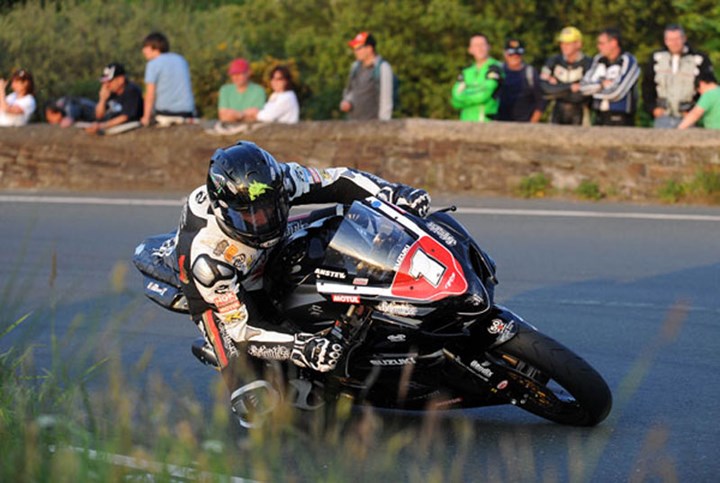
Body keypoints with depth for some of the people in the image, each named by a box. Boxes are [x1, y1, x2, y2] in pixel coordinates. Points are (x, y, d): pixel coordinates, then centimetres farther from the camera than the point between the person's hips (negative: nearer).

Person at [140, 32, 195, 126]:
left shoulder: (153, 64, -1)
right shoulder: (181, 59, 16)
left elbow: (150, 93, -5)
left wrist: (146, 117, -2)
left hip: (165, 112, -5)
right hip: (187, 112, 5)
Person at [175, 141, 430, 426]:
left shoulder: (278, 181, -29)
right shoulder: (206, 254, -39)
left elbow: (337, 181, -15)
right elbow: (241, 327, -34)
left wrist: (394, 193, -28)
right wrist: (301, 348, -47)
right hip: (221, 297, -6)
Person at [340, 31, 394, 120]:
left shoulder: (383, 67, -11)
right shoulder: (356, 66, 11)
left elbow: (386, 100, -12)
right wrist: (347, 102, 2)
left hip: (372, 123, -7)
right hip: (354, 122, 7)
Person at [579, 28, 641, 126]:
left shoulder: (628, 61, -8)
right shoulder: (598, 60, 11)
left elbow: (616, 93, -14)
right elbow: (584, 86, 6)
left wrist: (595, 89, 1)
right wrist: (602, 84, -8)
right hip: (600, 118, 6)